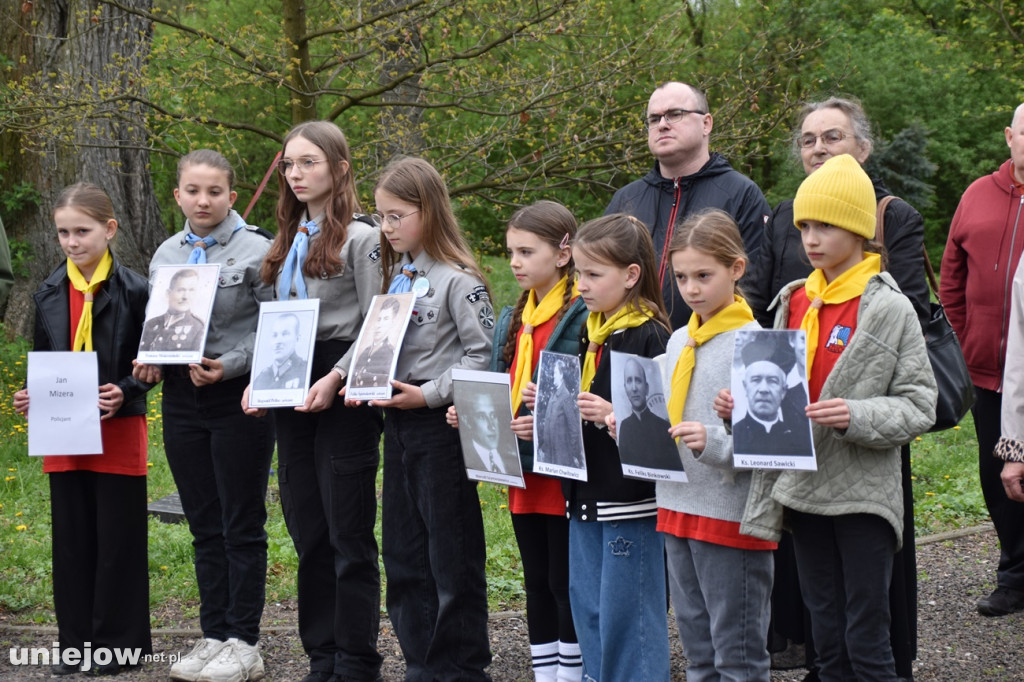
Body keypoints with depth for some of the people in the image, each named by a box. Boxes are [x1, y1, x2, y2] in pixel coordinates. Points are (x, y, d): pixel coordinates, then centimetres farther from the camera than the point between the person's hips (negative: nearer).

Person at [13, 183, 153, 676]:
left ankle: (119, 640, 11)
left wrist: (125, 392, -20)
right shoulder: (49, 294, 7)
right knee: (72, 539, 8)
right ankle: (77, 641, 17)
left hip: (118, 432, -4)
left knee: (118, 539, 2)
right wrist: (30, 396, -4)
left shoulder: (134, 291, -7)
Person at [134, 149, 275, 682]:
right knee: (203, 524, 11)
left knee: (241, 523, 0)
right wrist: (149, 358, -1)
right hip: (182, 397, 6)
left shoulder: (256, 250, -7)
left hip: (239, 397, -6)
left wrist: (229, 365, -19)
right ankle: (214, 635, 18)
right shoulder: (166, 255, 10)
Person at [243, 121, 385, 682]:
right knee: (307, 531, 10)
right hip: (291, 398, 7)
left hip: (343, 397, -7)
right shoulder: (289, 241, 16)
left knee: (348, 532, -4)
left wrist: (337, 378, -21)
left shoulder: (360, 238, -6)